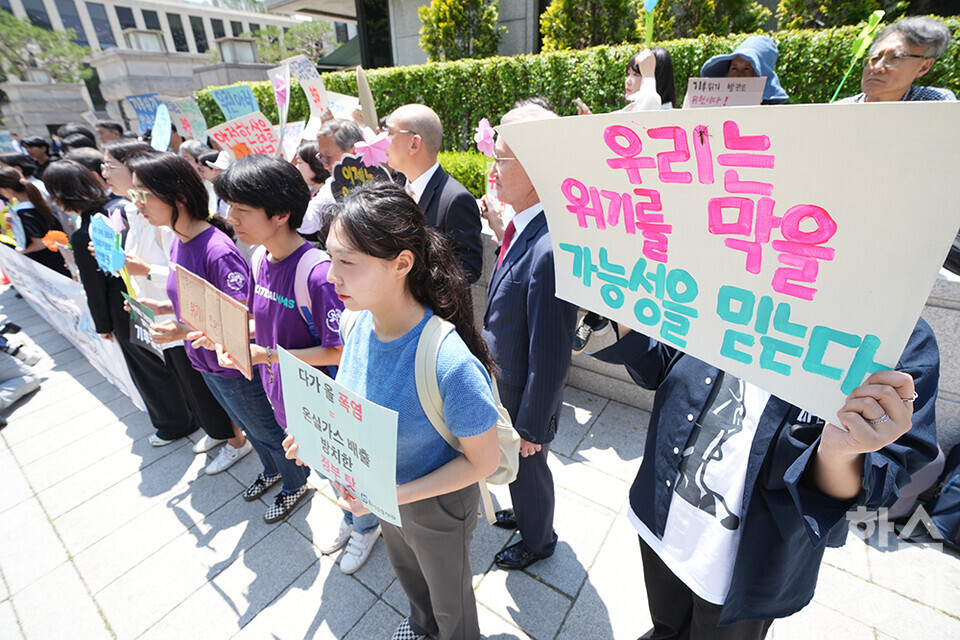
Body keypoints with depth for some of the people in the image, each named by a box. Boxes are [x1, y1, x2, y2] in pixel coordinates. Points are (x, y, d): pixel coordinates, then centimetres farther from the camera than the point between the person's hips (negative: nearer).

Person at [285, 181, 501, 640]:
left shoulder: (450, 364, -40)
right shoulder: (362, 322, -18)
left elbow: (483, 461, -26)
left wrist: (396, 496, -28)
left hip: (436, 508, -6)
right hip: (380, 492, 7)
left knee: (450, 598, 28)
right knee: (404, 568, 37)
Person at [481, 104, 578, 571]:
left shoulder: (550, 249, -34)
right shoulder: (523, 226, -4)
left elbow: (550, 356, -28)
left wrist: (530, 427, -18)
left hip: (526, 398, -8)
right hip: (502, 384, 8)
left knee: (527, 468, 20)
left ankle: (537, 540, 52)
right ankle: (526, 511, 62)